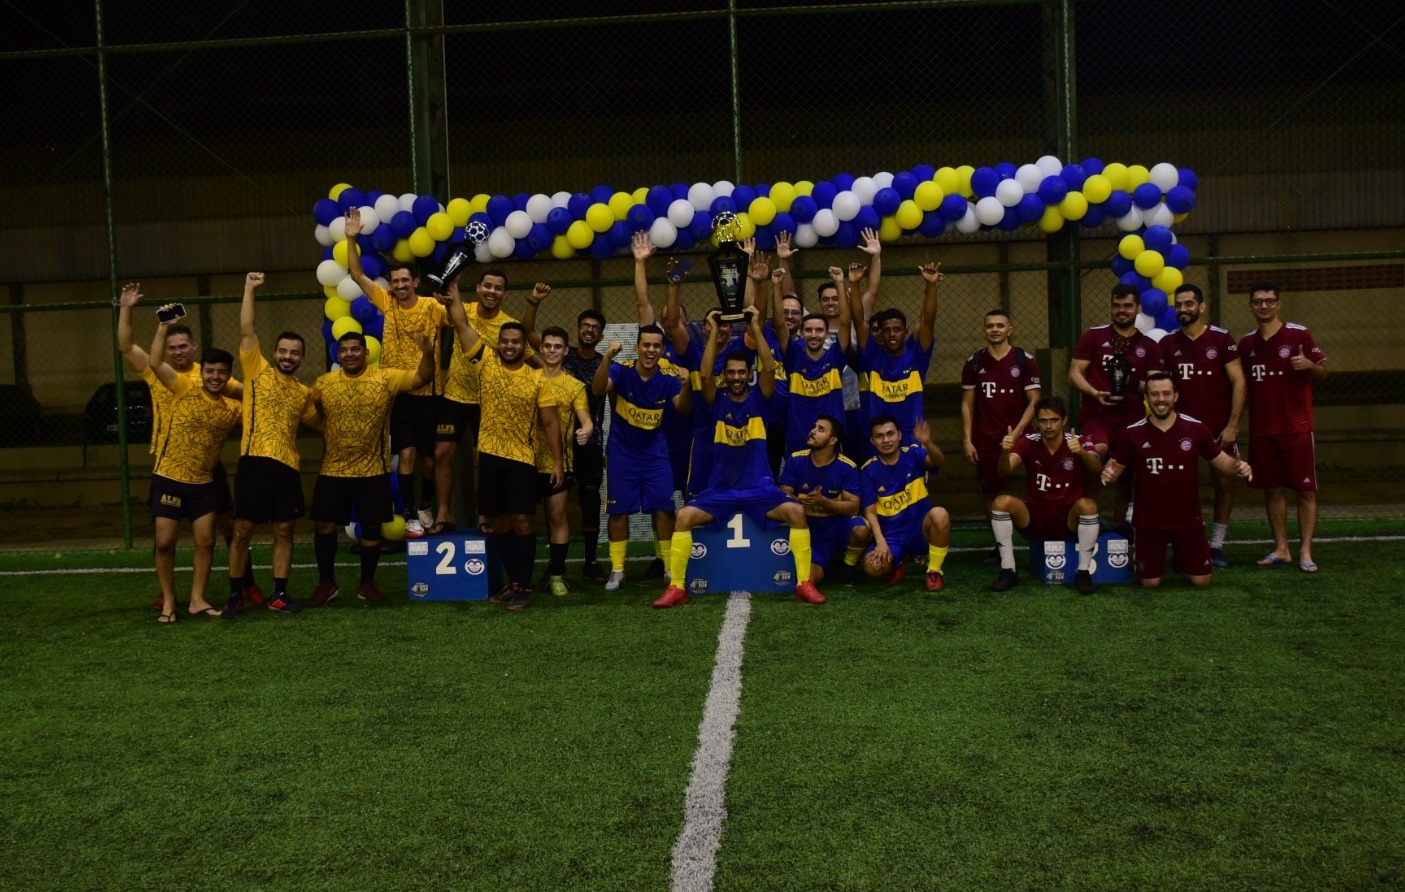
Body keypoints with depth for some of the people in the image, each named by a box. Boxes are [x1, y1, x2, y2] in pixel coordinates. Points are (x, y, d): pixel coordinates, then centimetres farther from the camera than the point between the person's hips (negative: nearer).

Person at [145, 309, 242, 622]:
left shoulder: (233, 409, 1)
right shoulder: (184, 390, -8)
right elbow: (156, 362, -16)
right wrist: (163, 326, -21)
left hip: (203, 483, 3)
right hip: (168, 479, -3)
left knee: (205, 541, 3)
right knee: (164, 542, -1)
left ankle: (197, 599, 16)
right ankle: (168, 600, 14)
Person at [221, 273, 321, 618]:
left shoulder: (304, 392, 15)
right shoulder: (257, 370, 5)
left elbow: (316, 422, 31)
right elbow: (246, 331, -3)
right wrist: (249, 289, -4)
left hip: (288, 465, 4)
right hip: (254, 461, -3)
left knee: (284, 531, 7)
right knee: (242, 531, 2)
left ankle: (279, 595, 15)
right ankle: (235, 595, 14)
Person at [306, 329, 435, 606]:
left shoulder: (386, 378, -5)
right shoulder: (323, 383, 0)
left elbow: (423, 378, -13)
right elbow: (314, 416, 13)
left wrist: (427, 352, -30)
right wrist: (327, 443, 4)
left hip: (373, 471, -1)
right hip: (333, 470, 1)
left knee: (371, 527, 7)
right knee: (323, 525, 4)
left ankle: (367, 583, 23)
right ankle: (326, 583, 21)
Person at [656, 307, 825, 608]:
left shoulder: (758, 399, 4)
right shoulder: (717, 403, 4)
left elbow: (770, 369, -12)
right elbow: (705, 375, -13)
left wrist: (756, 328, -12)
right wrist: (713, 332, -13)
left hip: (760, 487, 0)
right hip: (720, 489, 1)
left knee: (796, 512, -27)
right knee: (684, 517, -23)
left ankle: (804, 583, -18)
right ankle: (676, 587, -13)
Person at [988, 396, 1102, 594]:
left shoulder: (1079, 442, -8)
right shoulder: (1028, 442, -5)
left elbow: (1097, 469, -29)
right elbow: (1004, 472, -20)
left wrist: (1082, 453, -51)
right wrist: (1005, 452, -43)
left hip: (1069, 520, -1)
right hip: (1035, 518, 2)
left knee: (1088, 504, -32)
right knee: (1001, 501, -23)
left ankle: (1083, 573, -17)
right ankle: (1008, 570, -15)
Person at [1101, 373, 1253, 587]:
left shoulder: (1195, 428, -8)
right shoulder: (1134, 433, -9)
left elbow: (1221, 460, 1)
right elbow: (1116, 467, -1)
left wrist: (1239, 466, -21)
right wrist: (1107, 472, -25)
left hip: (1188, 520, 1)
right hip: (1149, 521, -1)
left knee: (1201, 580, 5)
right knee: (1150, 582, 5)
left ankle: (1181, 557, 38)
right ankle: (1159, 558, 40)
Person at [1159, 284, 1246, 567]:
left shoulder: (1222, 339, -3)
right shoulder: (1167, 344, 4)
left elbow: (1239, 383, -4)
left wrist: (1232, 425, -10)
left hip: (1220, 427, -1)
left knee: (1224, 483, 3)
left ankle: (1216, 545, 13)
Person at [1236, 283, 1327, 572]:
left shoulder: (1299, 334, -5)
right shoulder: (1246, 343, 7)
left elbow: (1323, 373, -1)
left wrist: (1309, 365, -23)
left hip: (1297, 428, -4)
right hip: (1261, 430, 4)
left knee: (1305, 489, -1)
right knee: (1272, 489, 8)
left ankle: (1305, 551, 3)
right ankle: (1281, 549, 15)